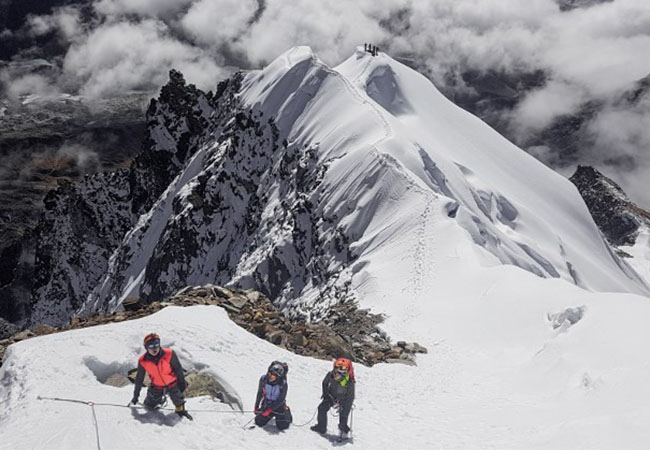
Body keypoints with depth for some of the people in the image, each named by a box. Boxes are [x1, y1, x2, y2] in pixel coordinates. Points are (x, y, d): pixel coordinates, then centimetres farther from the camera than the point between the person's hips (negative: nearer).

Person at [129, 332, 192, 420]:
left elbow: (178, 369, -10)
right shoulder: (143, 361, -16)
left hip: (173, 384, -2)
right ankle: (160, 399, 40)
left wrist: (182, 383, -4)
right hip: (157, 387, 3)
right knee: (149, 406, 9)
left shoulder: (169, 354, -24)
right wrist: (135, 397, 4)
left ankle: (181, 410, 21)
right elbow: (139, 379, -2)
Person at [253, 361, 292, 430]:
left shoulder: (283, 384, -27)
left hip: (278, 406, -3)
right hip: (266, 405, 3)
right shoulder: (263, 379, -18)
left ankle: (287, 413, 31)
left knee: (282, 426, 0)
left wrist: (269, 410, -24)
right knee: (259, 422, 3)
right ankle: (271, 416, 33)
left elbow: (281, 400, -21)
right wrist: (256, 407, 4)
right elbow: (259, 394, -2)